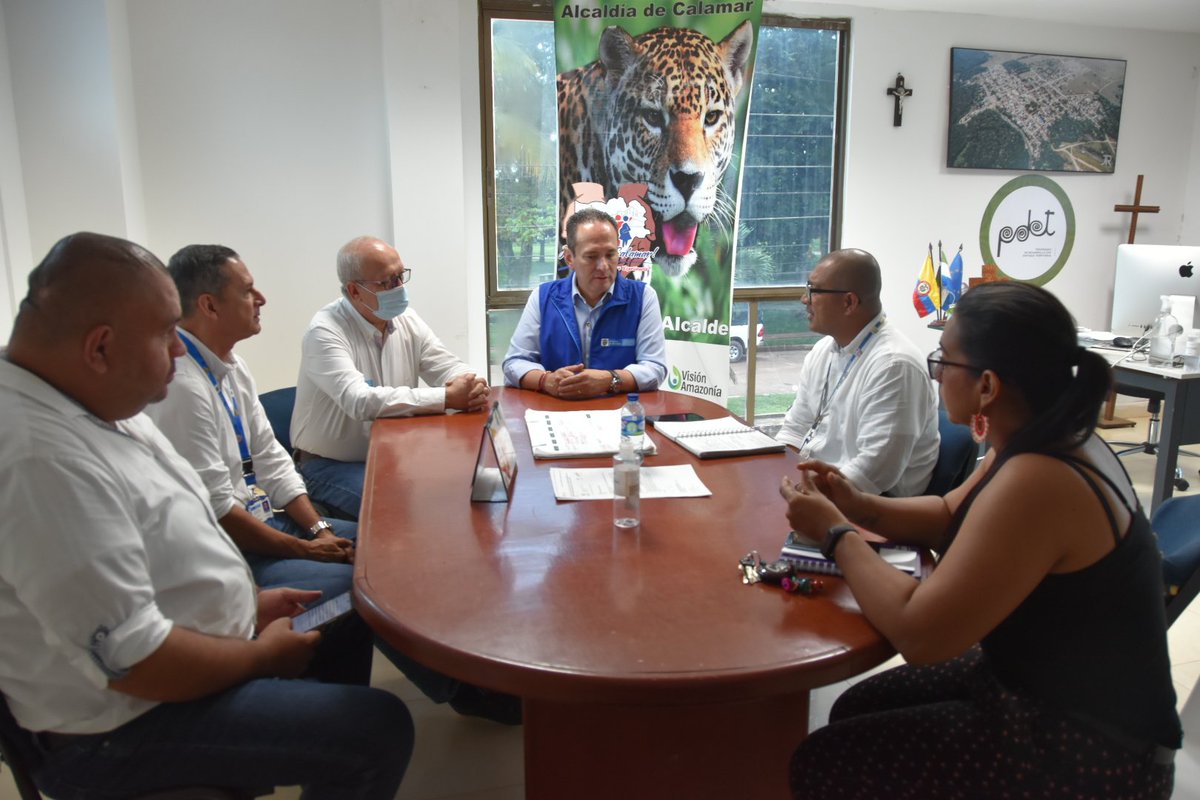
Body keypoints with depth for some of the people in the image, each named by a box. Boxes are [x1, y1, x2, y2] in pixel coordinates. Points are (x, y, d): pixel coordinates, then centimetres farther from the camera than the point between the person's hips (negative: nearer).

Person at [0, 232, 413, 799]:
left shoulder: (96, 403, -1)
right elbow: (134, 662, -30)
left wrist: (247, 599, 8)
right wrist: (265, 655, -14)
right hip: (121, 729, -10)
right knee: (379, 730, -16)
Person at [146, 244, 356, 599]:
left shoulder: (233, 367, 6)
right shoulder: (182, 386, -24)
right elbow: (216, 510, -21)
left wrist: (318, 529, -1)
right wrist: (305, 549, -12)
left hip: (259, 518, 9)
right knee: (348, 577, -22)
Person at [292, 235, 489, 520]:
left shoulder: (406, 319, 1)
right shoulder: (325, 332, -20)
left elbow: (449, 367, 1)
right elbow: (360, 401, -33)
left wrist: (470, 386, -25)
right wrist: (447, 398, -33)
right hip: (333, 465, -6)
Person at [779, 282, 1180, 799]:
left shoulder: (1035, 483, -32)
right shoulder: (1051, 441, -1)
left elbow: (918, 634, -31)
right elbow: (953, 517, 14)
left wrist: (835, 534, -17)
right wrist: (859, 508, -3)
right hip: (1045, 684, 9)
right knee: (855, 713, 14)